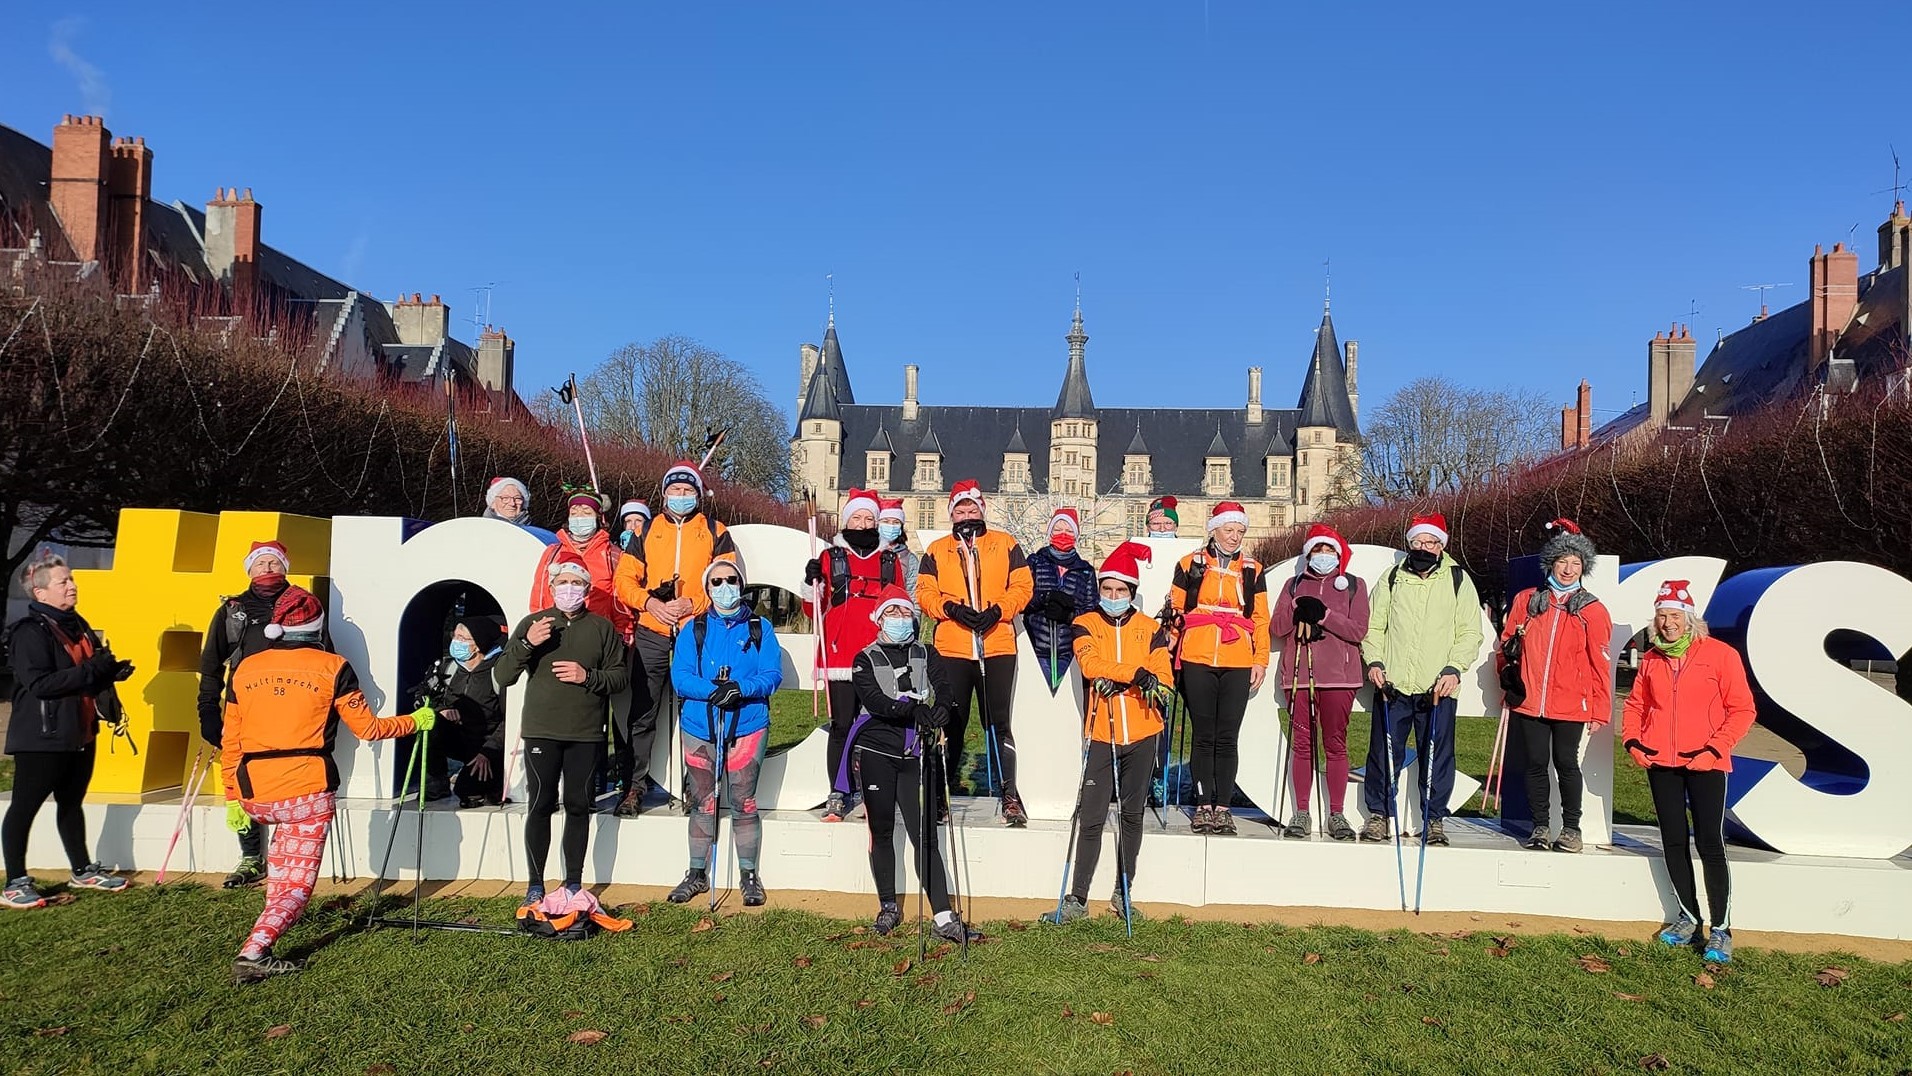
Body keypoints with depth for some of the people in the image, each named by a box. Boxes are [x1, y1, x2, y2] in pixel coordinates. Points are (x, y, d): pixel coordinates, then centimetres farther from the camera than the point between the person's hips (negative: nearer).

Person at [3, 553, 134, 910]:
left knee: (72, 803, 18)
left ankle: (82, 871, 27)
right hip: (42, 737, -9)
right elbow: (40, 684, -24)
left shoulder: (78, 626, 13)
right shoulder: (30, 632, -14)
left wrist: (111, 671, 5)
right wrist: (91, 670, -27)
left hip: (80, 734, 9)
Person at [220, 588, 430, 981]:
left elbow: (230, 742, 12)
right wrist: (416, 721, 19)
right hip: (308, 790, -4)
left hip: (254, 796, 4)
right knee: (297, 885, 3)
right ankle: (254, 952, -17)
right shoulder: (332, 667, 0)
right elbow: (368, 728, 4)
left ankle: (275, 910, 32)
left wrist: (233, 799, 18)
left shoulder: (246, 668, 11)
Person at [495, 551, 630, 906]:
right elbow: (501, 677, 1)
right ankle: (535, 885, 6)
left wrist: (588, 676, -12)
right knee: (540, 806, -3)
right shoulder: (532, 624, 8)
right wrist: (526, 644, -15)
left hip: (586, 734, 0)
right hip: (541, 732, 0)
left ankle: (574, 883, 12)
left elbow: (621, 677, 6)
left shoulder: (603, 628, 9)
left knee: (578, 806, 3)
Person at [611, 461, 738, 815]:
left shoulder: (716, 533, 8)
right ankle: (634, 786, 9)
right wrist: (650, 602, -11)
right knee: (641, 713, 1)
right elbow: (625, 580, 8)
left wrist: (691, 603, -13)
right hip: (652, 635, 1)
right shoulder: (647, 531, 13)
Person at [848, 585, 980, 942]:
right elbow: (874, 701, -12)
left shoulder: (928, 655, 13)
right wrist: (914, 710, -28)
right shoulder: (866, 659, 6)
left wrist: (939, 711, -29)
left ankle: (943, 918, -6)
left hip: (915, 755, 1)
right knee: (882, 832, 7)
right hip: (876, 753, -1)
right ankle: (888, 908, 22)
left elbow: (943, 689, -6)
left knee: (925, 836, -4)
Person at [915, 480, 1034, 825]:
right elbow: (925, 592, 5)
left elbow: (1022, 586, 4)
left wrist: (997, 610, -11)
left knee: (998, 721, 0)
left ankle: (1010, 795, 4)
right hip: (951, 648, 1)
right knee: (951, 722, 5)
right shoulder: (936, 550, 12)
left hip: (997, 646, -1)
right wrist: (951, 608, -12)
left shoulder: (1005, 544, 9)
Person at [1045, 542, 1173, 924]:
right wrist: (1136, 673, -24)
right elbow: (1090, 664, -15)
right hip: (1100, 735, -2)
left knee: (1133, 815, 11)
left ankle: (1123, 893, 22)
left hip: (1141, 735, 2)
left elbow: (1164, 677, -4)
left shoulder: (1150, 629, 7)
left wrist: (1115, 680, -18)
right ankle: (1077, 898, 5)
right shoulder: (1085, 625, 3)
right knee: (1091, 818, -2)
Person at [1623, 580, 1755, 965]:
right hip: (1660, 762, 4)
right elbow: (1636, 703, 16)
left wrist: (1715, 748, -14)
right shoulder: (1651, 658, 9)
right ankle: (1688, 916, 23)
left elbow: (1742, 709, -5)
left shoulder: (1720, 654, -5)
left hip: (1705, 763, -4)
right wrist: (1632, 739, 0)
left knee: (1710, 844, -6)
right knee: (1673, 842, 10)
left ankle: (1721, 929, 3)